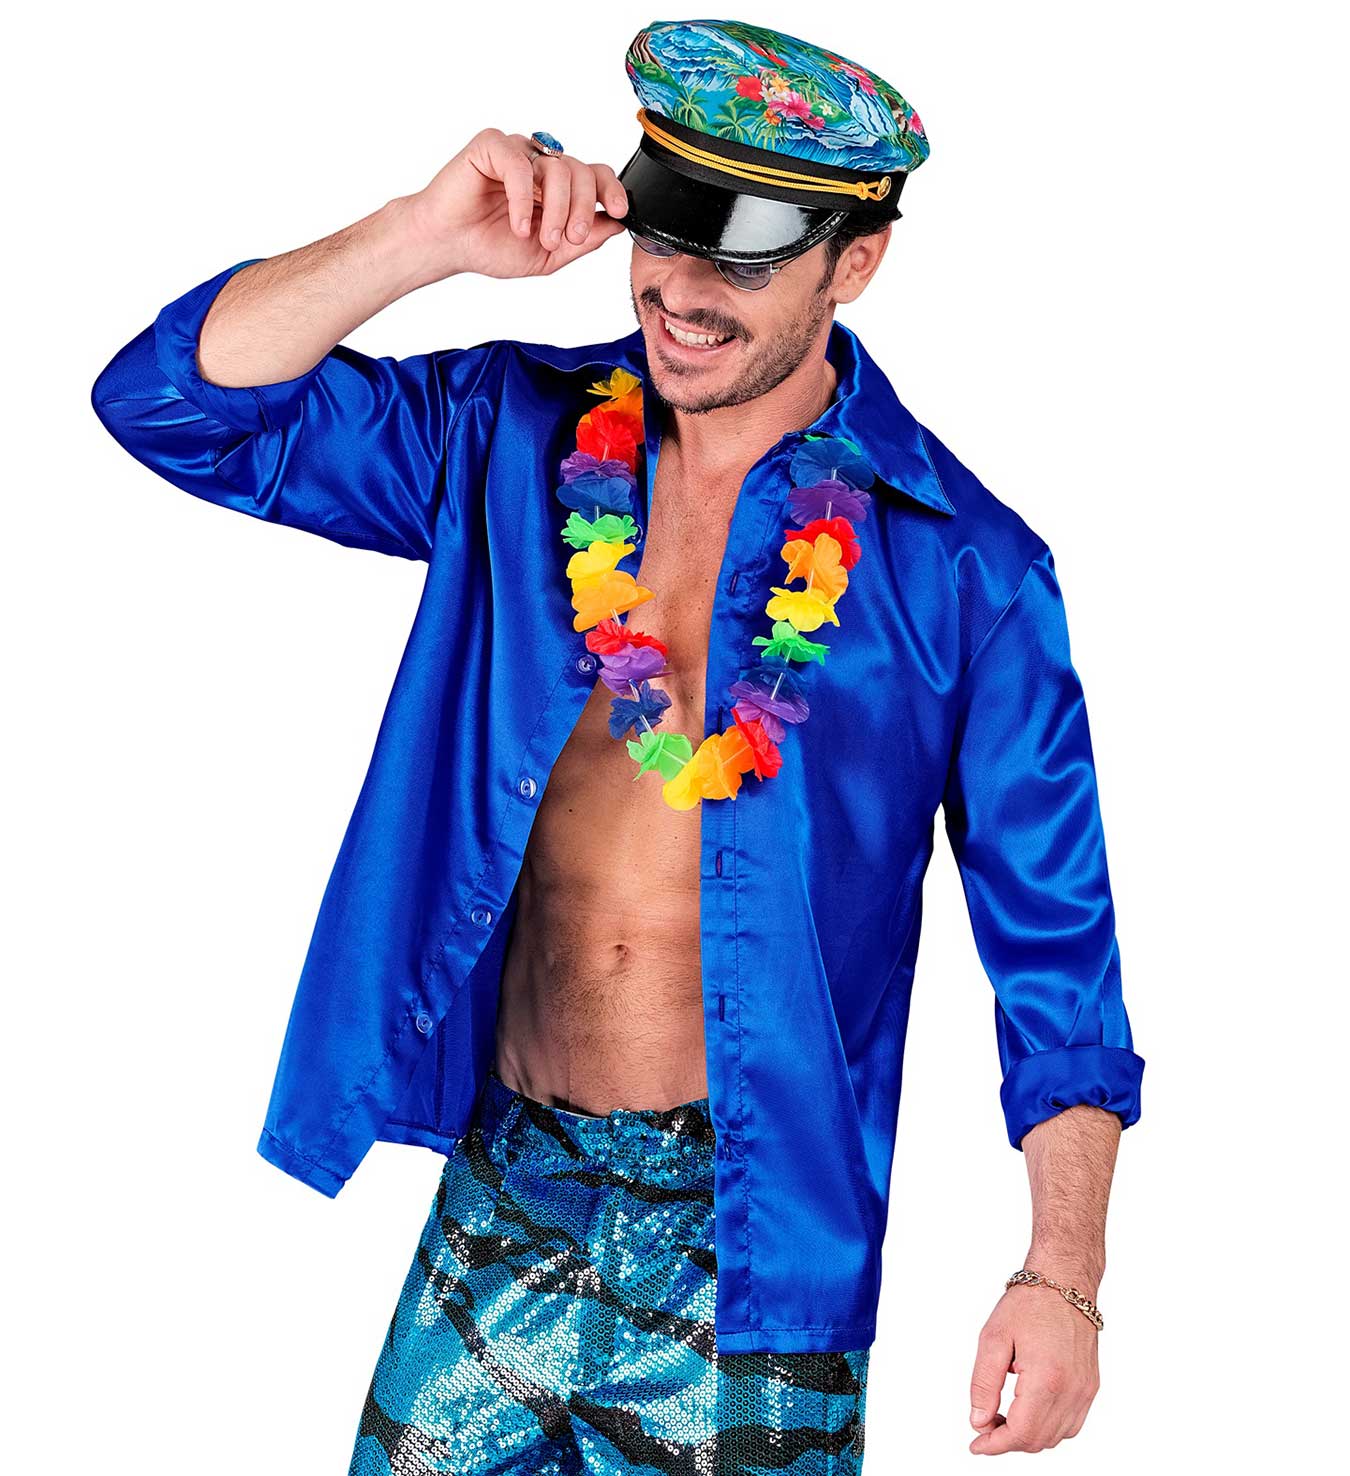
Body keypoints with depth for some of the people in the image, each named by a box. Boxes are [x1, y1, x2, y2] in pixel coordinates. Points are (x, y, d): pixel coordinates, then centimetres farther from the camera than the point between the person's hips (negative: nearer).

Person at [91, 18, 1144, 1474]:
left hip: (751, 1240, -3)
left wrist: (1061, 1275, -12)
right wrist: (425, 237, -21)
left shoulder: (962, 570, -7)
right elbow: (174, 401, -7)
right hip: (504, 1192, 3)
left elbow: (1051, 932, -4)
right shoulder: (511, 437, 1)